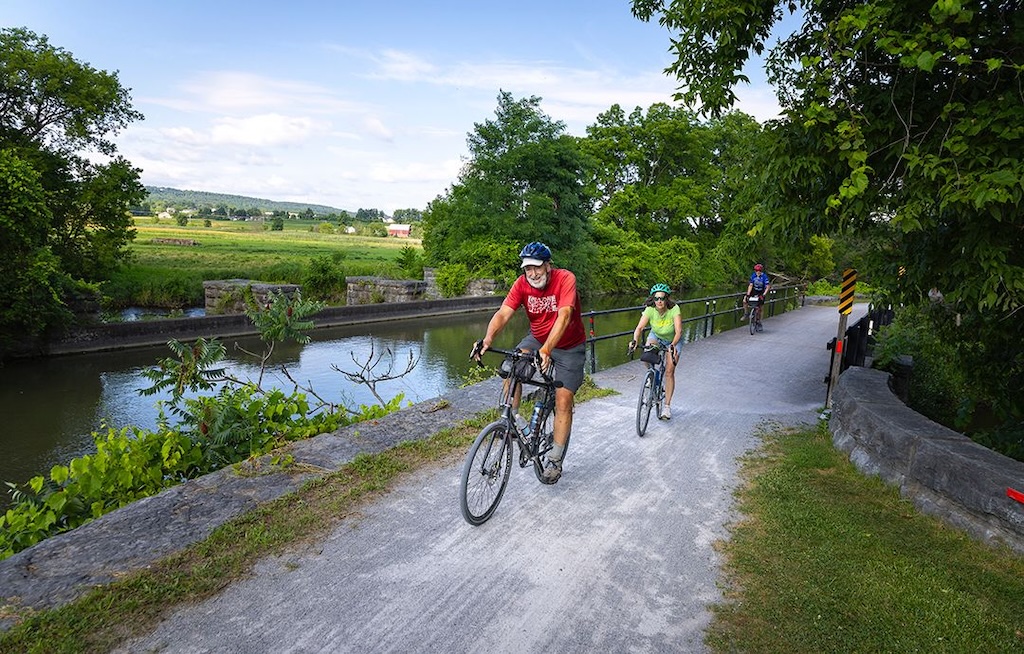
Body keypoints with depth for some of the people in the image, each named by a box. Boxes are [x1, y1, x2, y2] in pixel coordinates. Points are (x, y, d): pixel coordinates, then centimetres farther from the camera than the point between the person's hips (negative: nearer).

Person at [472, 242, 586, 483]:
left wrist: (546, 349, -52)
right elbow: (503, 313, -26)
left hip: (569, 346, -3)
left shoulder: (565, 279, -26)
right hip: (537, 338, 4)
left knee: (563, 401, -9)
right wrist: (487, 340, -45)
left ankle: (555, 460, 5)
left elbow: (564, 316, -39)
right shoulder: (522, 283, -16)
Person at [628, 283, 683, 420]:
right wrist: (635, 340, -53)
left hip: (673, 340, -2)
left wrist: (673, 345, -58)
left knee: (669, 372, -9)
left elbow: (678, 330, -41)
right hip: (656, 336, 2)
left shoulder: (674, 309, -32)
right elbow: (640, 327, -33)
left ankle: (667, 406, 0)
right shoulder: (650, 310, -26)